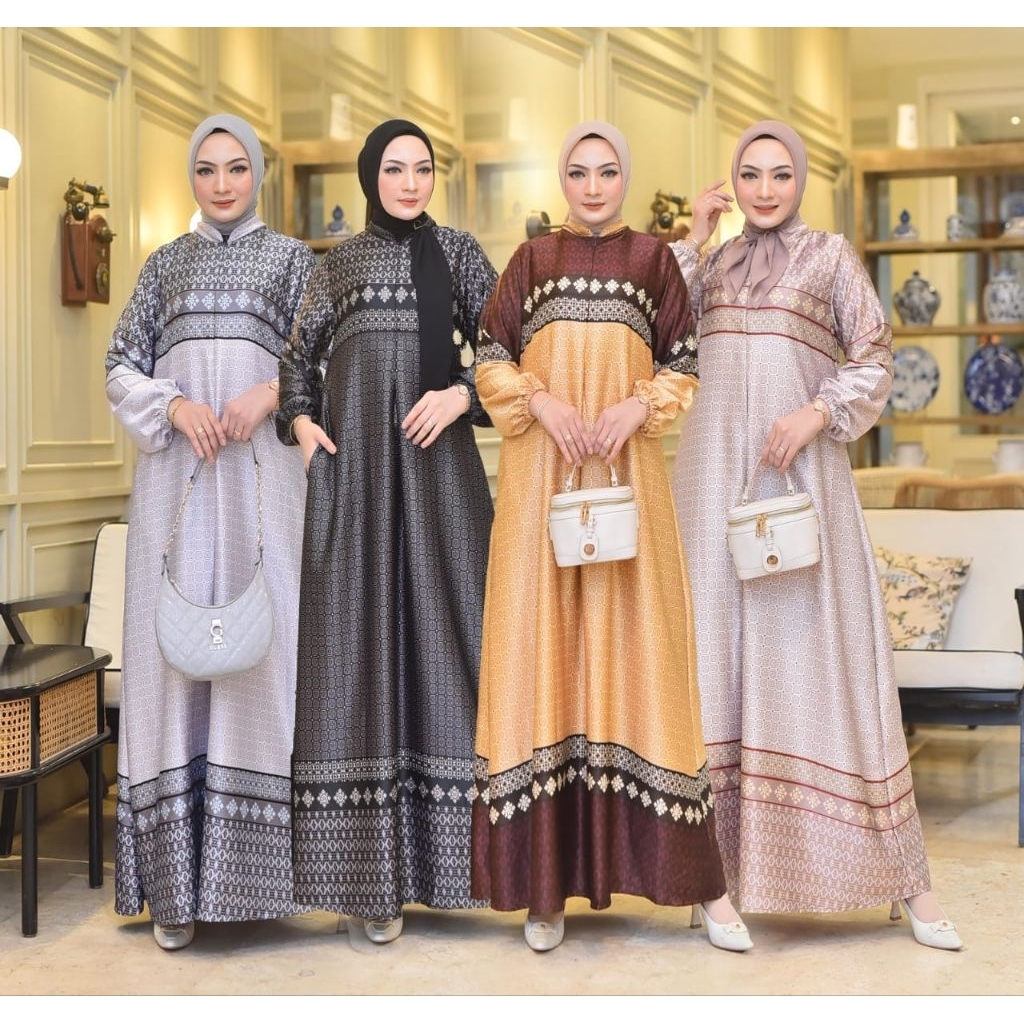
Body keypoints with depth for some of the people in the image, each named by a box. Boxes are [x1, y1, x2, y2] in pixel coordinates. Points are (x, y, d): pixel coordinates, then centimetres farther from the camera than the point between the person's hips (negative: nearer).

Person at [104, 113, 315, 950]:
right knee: (175, 639, -3)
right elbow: (121, 369, 11)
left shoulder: (293, 259, 13)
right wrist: (175, 406, -8)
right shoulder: (166, 264, 16)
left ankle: (254, 862, 2)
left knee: (262, 636, -6)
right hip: (176, 473, 1)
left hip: (263, 472, -1)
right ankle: (178, 879, 1)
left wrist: (270, 393, -12)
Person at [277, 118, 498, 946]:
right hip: (353, 460, 1)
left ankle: (450, 843, 6)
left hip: (436, 456, -1)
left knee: (439, 619, -3)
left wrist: (461, 394, -11)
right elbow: (300, 353, 20)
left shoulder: (459, 252, 11)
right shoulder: (340, 263, 15)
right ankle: (368, 870, 2)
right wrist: (300, 421, 2)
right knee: (357, 629, -3)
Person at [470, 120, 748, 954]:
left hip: (628, 471, -1)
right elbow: (491, 361, 7)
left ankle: (696, 881, 2)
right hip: (540, 473, 1)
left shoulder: (654, 259, 10)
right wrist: (542, 402, -11)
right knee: (542, 642, -3)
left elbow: (685, 367, 8)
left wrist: (638, 405, -11)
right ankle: (547, 882, 3)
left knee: (634, 642, -4)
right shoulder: (532, 259, 11)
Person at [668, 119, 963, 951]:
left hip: (798, 469, -3)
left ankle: (905, 878, 2)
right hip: (715, 470, 4)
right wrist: (694, 240, 3)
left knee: (816, 650, -6)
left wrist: (819, 413, -16)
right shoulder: (715, 264, 15)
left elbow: (875, 362, 0)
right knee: (719, 643, 4)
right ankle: (719, 848, 14)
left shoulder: (830, 256, 5)